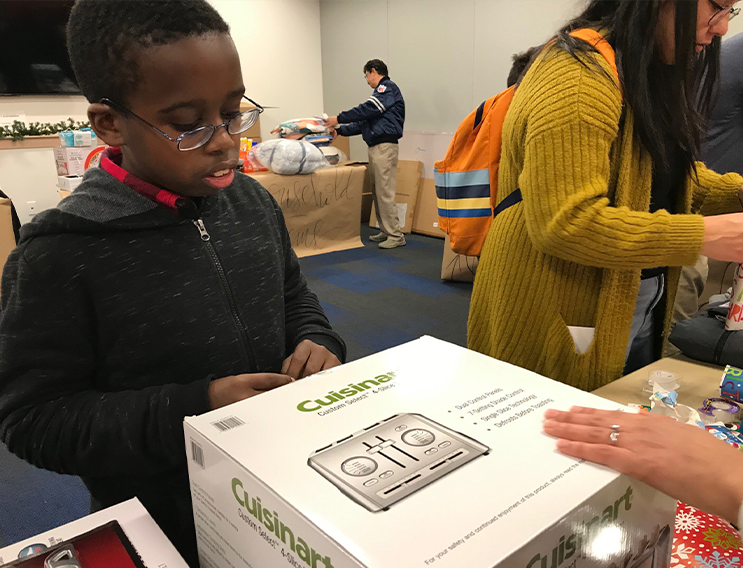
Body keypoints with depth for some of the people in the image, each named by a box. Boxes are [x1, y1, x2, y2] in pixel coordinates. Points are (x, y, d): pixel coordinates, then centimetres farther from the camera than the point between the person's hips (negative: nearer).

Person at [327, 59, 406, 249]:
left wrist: (339, 119, -8)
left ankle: (396, 235, -9)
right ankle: (386, 231, 15)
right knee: (377, 192, 9)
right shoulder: (381, 91, 26)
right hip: (375, 147, 10)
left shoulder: (388, 88, -4)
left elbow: (367, 109, -15)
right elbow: (363, 123, 26)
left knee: (385, 193, -12)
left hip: (384, 146, -10)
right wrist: (339, 129, 22)